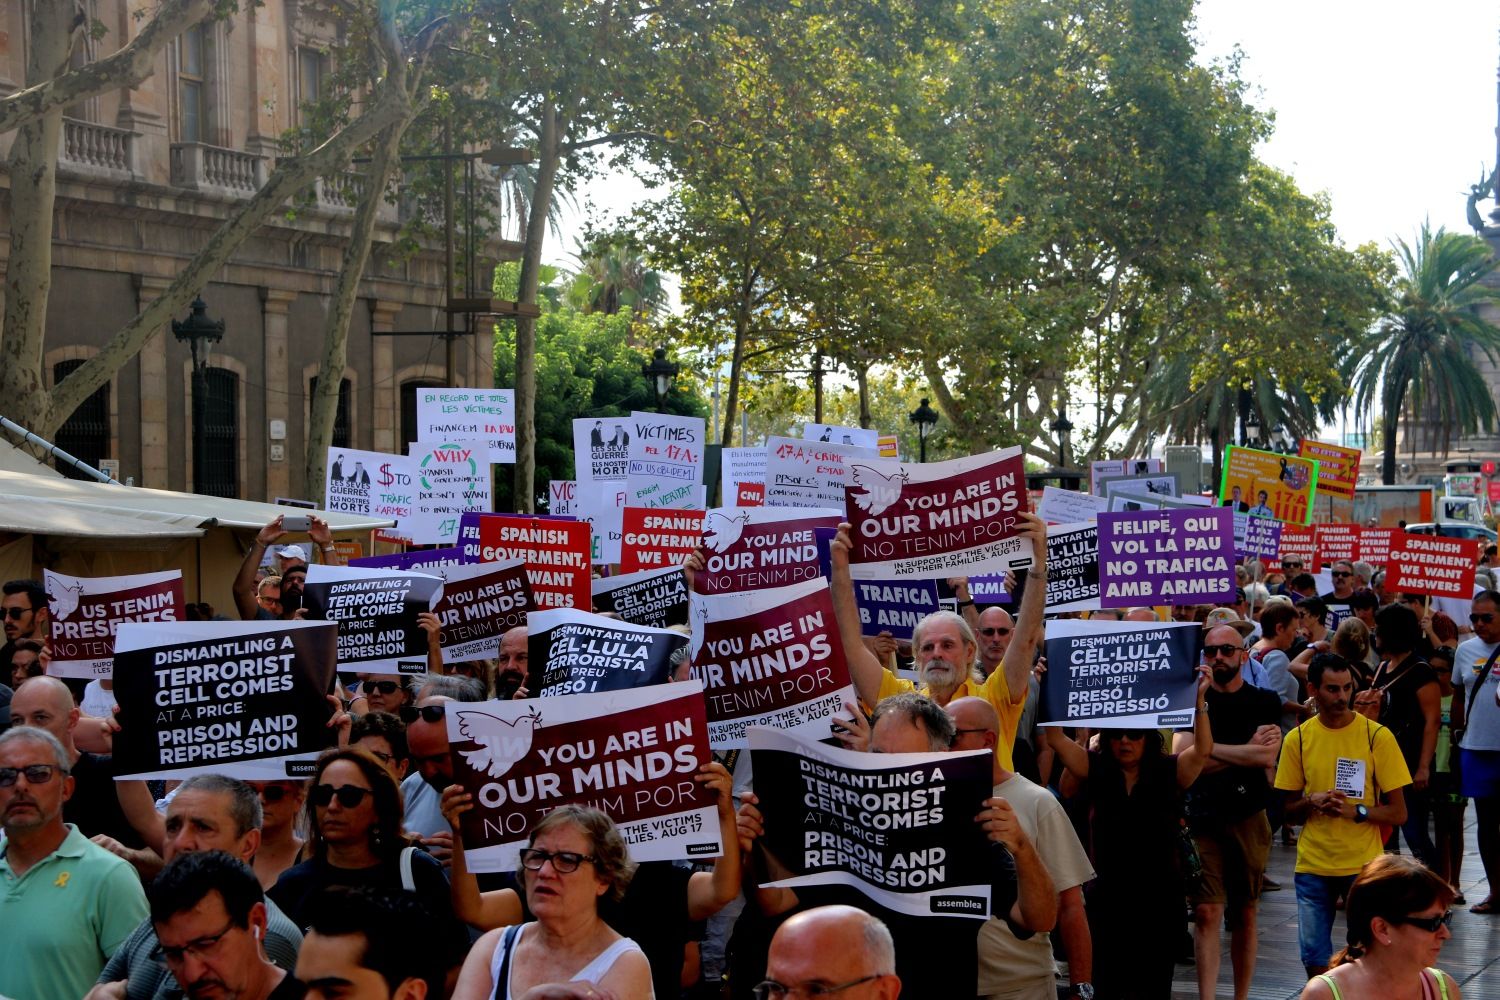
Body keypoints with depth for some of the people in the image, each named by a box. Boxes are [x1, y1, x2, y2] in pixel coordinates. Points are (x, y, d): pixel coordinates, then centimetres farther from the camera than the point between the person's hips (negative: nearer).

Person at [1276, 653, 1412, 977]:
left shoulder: (1377, 736, -5)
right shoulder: (1298, 739, 2)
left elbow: (1398, 813, -4)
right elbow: (1289, 812, 9)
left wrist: (1355, 810, -20)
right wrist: (1312, 802, -12)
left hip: (1364, 865, -2)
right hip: (1312, 865, 2)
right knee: (1314, 956, 3)